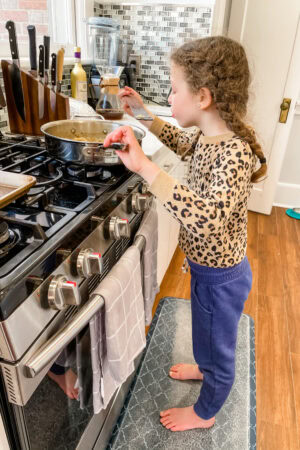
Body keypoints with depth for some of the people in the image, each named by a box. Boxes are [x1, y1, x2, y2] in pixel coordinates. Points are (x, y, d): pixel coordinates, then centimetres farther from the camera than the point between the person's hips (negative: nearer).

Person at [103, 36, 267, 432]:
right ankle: (204, 367, 64)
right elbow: (180, 141, 16)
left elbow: (206, 218, -50)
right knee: (206, 329, 33)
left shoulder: (235, 153, -34)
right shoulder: (207, 134, -7)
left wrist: (144, 167, -51)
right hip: (206, 266, 8)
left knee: (220, 346, 19)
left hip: (221, 276, -8)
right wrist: (144, 113, 7)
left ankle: (204, 413, 47)